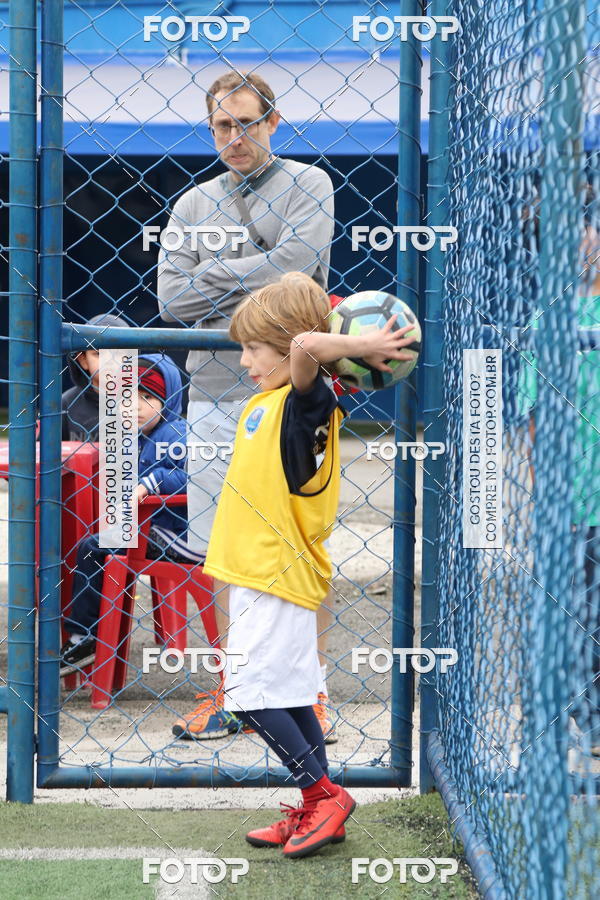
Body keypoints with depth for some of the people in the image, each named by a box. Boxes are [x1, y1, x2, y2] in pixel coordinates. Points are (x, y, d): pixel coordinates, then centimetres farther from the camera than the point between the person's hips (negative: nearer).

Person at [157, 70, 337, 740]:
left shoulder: (307, 184, 4)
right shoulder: (193, 205, 14)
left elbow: (297, 261, -13)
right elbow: (171, 300, 2)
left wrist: (217, 273, -4)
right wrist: (258, 283, -5)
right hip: (215, 392, 4)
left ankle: (313, 687, 8)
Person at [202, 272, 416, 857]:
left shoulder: (305, 403, -16)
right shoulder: (264, 404, 11)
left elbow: (306, 344, -34)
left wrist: (363, 346, -22)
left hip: (278, 578, -10)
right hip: (260, 574, 10)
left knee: (250, 696, -9)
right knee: (290, 697, 13)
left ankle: (323, 794, 0)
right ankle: (317, 811, 20)